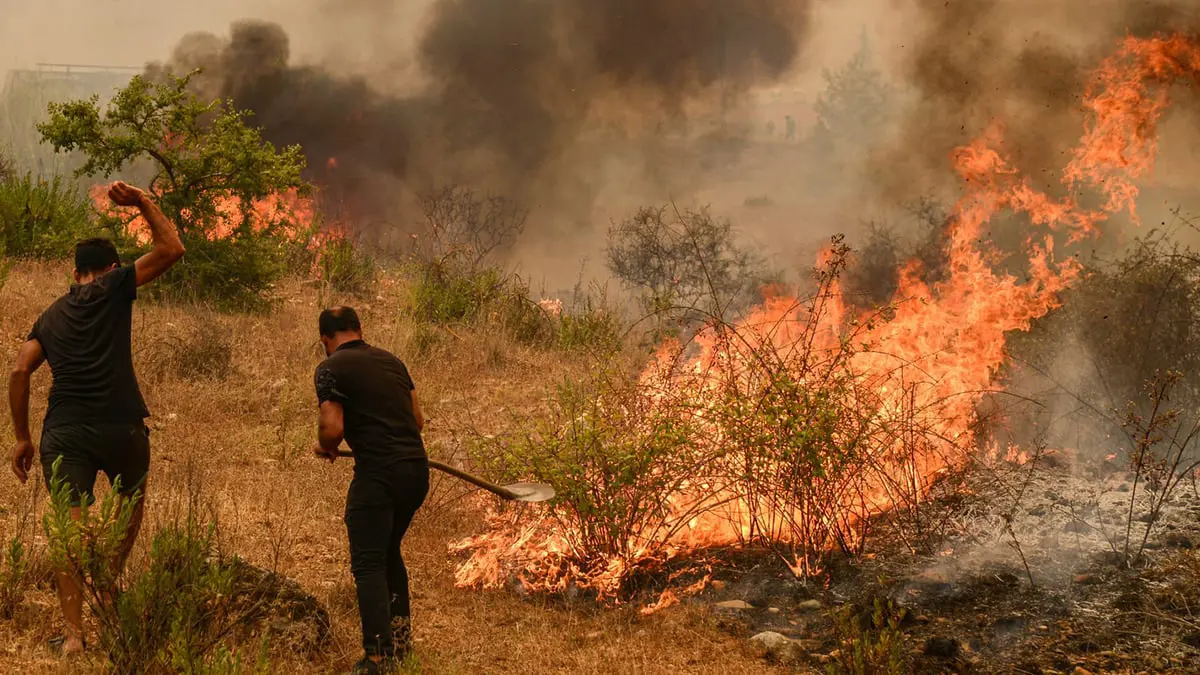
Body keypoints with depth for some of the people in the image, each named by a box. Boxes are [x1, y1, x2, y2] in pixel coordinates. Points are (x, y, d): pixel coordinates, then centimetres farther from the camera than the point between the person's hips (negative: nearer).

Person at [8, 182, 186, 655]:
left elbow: (19, 373, 8)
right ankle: (109, 585, 27)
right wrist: (143, 204, 13)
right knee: (132, 503, 26)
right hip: (121, 427, -2)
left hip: (64, 432, 3)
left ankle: (73, 632, -7)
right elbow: (171, 249, 3)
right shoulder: (114, 290, 6)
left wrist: (22, 437, 13)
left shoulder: (51, 316, 18)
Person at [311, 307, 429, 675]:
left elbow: (333, 428, -13)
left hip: (378, 472, -7)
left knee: (368, 563, -5)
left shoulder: (331, 369, -3)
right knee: (389, 551, 24)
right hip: (417, 469, 7)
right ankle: (400, 637, 28)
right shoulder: (390, 360, 17)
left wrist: (325, 448, 8)